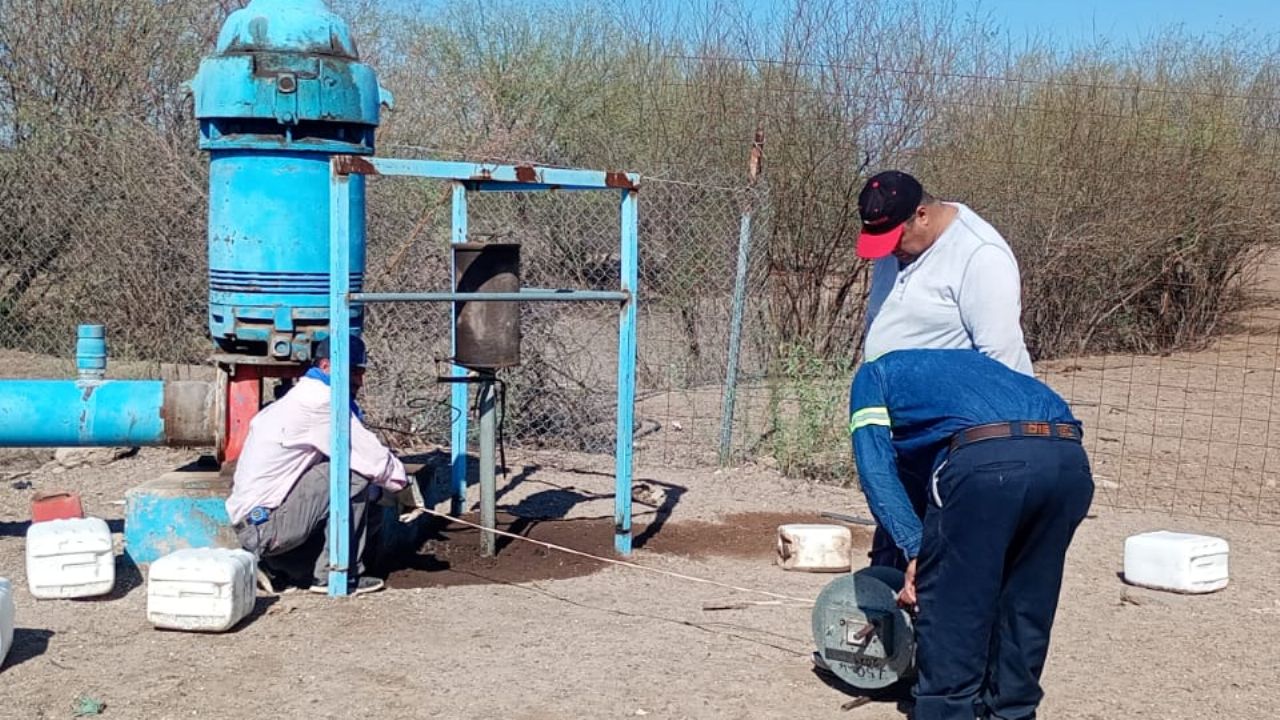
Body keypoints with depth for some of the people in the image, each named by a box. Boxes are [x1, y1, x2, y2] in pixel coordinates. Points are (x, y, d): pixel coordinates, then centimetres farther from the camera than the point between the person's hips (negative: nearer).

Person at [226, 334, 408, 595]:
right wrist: (403, 481, 3)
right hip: (267, 524, -10)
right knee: (353, 475, -15)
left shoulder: (298, 398, 17)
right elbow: (374, 459, -15)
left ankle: (274, 566, 14)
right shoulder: (321, 402, -14)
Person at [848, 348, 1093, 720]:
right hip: (1069, 458, 6)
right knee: (1026, 604, 21)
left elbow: (877, 471, 10)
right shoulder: (970, 360, 43)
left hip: (986, 458, -6)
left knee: (948, 604, 9)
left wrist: (916, 550, 6)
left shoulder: (874, 375, 29)